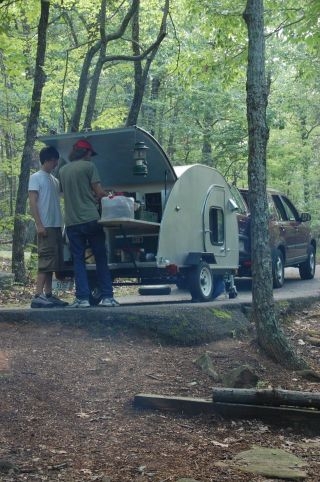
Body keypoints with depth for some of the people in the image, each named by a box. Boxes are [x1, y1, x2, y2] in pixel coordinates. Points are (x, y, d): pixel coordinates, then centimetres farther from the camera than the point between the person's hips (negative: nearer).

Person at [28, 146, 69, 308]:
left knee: (53, 262, 7)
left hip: (56, 226, 8)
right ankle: (37, 296, -14)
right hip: (46, 226, -8)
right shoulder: (36, 177, -3)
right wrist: (39, 224, -17)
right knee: (46, 260, -13)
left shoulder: (54, 180, 18)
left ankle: (48, 295, 11)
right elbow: (32, 202, -9)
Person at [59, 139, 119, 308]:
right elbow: (99, 192, -7)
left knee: (78, 260, 6)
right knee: (101, 258, 4)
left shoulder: (62, 170, 13)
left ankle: (83, 298, 0)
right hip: (90, 219, -4)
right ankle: (107, 296, 4)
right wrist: (97, 198, 15)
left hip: (72, 222, 4)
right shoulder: (89, 166, -2)